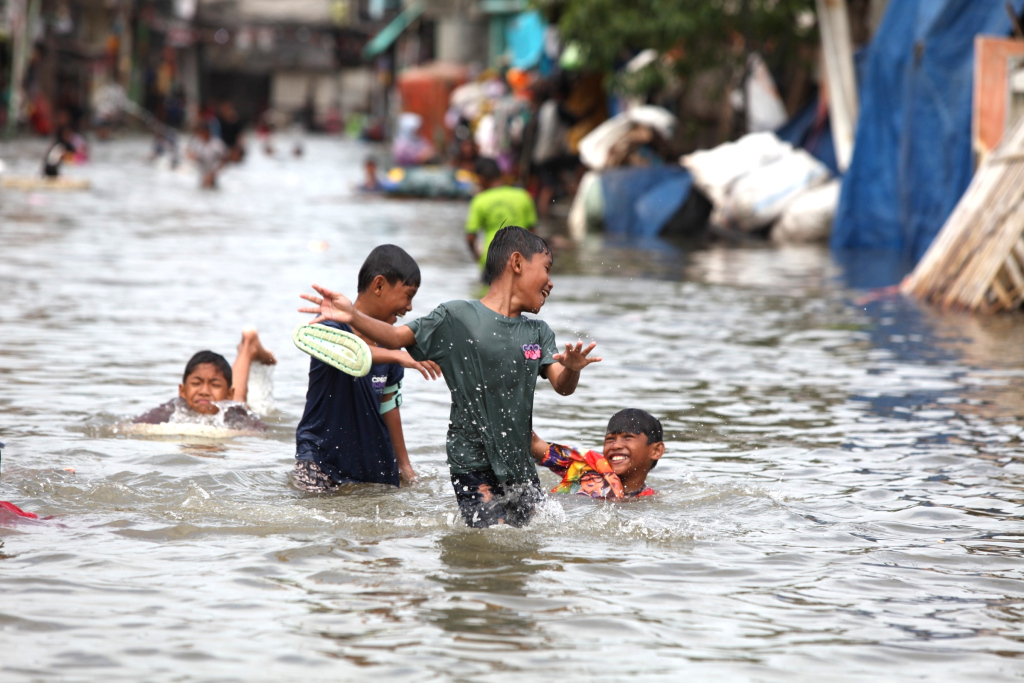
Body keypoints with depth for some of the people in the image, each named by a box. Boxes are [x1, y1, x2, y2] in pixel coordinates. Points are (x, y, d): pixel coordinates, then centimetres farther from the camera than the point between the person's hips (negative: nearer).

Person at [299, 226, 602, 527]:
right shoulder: (457, 318, -4)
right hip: (473, 462, -6)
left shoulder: (538, 332, 11)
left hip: (520, 465, 6)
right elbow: (397, 337, -6)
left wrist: (572, 369, -24)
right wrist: (354, 317, -24)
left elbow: (562, 386, 1)